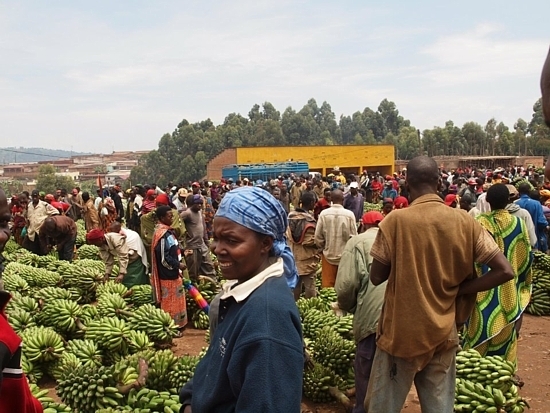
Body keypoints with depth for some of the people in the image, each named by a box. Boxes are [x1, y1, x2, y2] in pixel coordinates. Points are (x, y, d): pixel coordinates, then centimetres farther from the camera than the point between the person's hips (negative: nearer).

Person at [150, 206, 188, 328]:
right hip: (168, 274, -10)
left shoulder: (168, 231, 7)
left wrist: (182, 252, 8)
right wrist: (178, 265, -15)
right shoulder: (162, 235, -23)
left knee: (176, 301, 19)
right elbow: (163, 258, -24)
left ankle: (176, 324, 31)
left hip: (173, 273, 10)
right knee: (170, 302, 3)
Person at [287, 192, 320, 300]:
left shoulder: (291, 216, 1)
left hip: (294, 256, 7)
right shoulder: (308, 219, -21)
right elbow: (309, 241, -22)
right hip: (307, 257, -7)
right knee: (309, 285, 4)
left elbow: (287, 235, 7)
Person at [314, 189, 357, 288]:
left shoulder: (324, 214, -9)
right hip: (345, 255, -1)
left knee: (327, 286, 9)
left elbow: (318, 237, -5)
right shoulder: (349, 214, -11)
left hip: (328, 255, 1)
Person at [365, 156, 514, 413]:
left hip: (401, 332, -3)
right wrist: (458, 290, 0)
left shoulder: (396, 220, -13)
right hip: (443, 333, 3)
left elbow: (376, 277, -8)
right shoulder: (464, 222, -4)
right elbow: (505, 271, -6)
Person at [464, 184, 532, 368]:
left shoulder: (479, 223, -13)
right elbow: (527, 258, 3)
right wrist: (522, 283, 17)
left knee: (480, 332, 9)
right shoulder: (518, 223, -4)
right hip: (509, 290, 2)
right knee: (505, 334, 13)